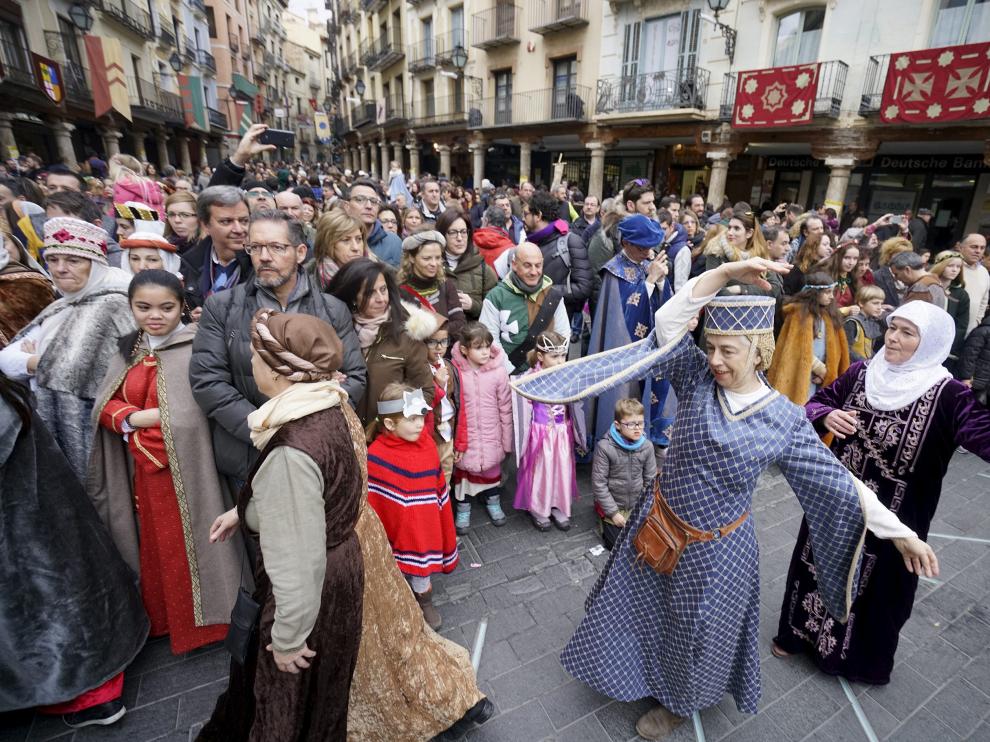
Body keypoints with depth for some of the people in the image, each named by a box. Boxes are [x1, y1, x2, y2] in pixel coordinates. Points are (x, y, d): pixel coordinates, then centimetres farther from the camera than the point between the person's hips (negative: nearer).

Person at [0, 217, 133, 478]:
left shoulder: (111, 304, -16)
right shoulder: (61, 307, 10)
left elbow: (70, 373, -19)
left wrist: (35, 361, -1)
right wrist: (44, 361, -11)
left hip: (91, 428, -8)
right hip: (54, 426, 8)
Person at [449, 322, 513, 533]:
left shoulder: (498, 371, -13)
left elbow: (505, 408, -5)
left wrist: (507, 440, 0)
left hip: (491, 436, 1)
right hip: (465, 436, -1)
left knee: (492, 469, 20)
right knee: (464, 470, 16)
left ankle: (493, 501, 46)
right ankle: (463, 508, 39)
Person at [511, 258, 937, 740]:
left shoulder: (784, 420, -15)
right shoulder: (697, 378, -13)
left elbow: (836, 483, -7)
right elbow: (667, 323, -27)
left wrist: (902, 533, -5)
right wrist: (725, 272, -34)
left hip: (714, 549, -2)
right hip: (659, 527, 2)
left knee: (695, 628, 21)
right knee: (640, 609, 23)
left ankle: (678, 701, 52)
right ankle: (637, 673, 56)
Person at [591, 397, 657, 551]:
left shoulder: (647, 446, -11)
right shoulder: (605, 447, -22)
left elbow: (650, 480, 0)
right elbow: (598, 483, -17)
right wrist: (613, 512, -14)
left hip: (637, 506, 3)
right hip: (613, 505, -3)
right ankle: (604, 521, 29)